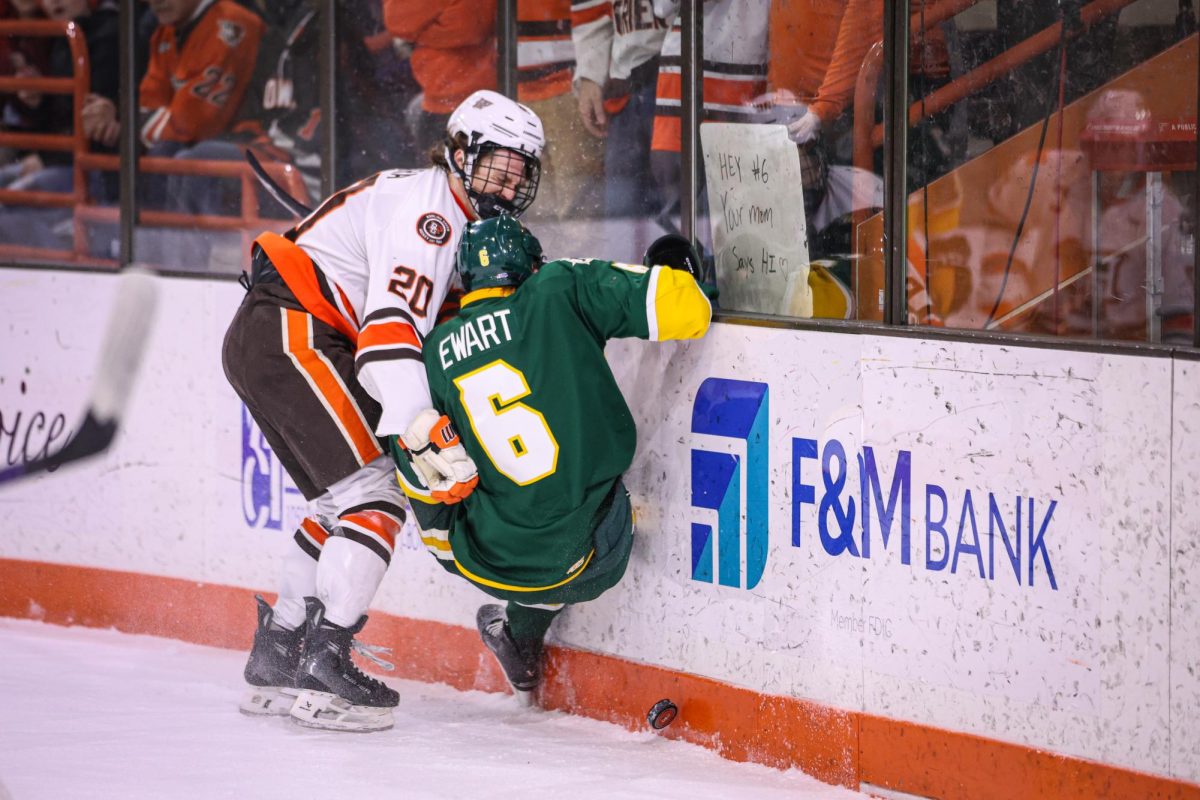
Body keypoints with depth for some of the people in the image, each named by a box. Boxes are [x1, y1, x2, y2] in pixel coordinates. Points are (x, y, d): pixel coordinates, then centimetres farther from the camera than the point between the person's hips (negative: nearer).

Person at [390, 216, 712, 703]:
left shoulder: (433, 353, 5)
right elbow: (686, 310, -10)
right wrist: (681, 275, 14)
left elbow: (423, 484, 10)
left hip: (489, 565, 2)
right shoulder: (558, 293, -3)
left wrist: (445, 546, 29)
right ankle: (521, 633, 37)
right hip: (587, 562, -2)